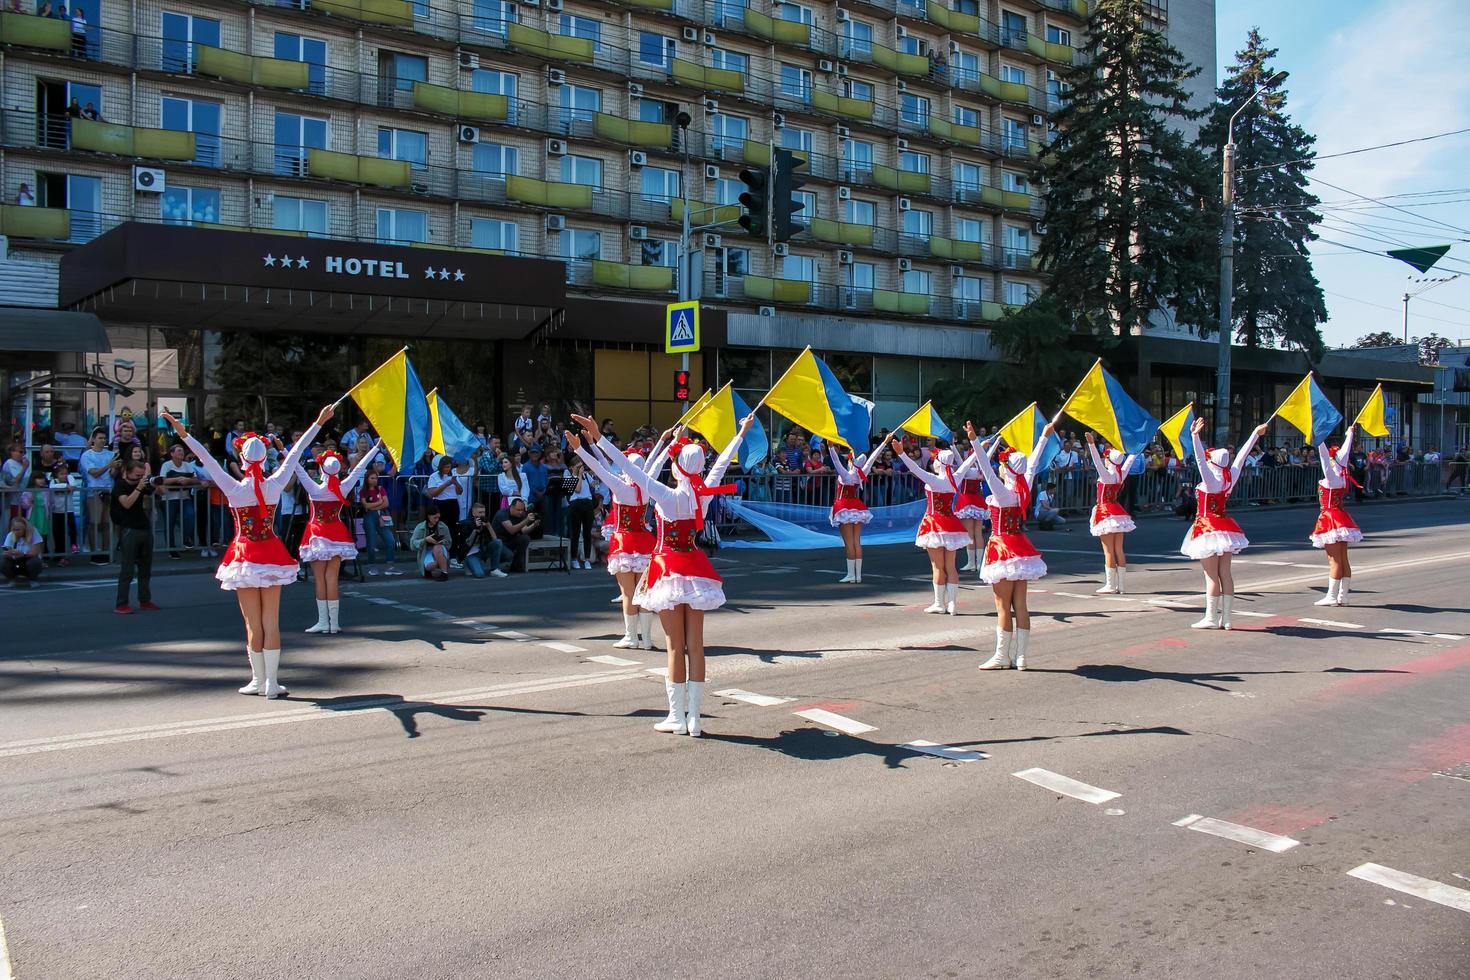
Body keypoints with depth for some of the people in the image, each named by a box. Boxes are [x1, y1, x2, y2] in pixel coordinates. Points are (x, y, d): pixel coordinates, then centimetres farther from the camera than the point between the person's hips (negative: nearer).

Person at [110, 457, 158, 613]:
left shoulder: (142, 483, 10)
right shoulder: (120, 486, -7)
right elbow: (126, 503, -22)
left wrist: (155, 485, -2)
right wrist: (139, 488, -26)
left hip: (145, 528, 6)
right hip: (129, 530, -6)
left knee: (145, 569, 11)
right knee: (127, 570, -7)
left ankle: (145, 600, 19)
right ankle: (121, 605, -4)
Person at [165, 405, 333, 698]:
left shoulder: (234, 489, -11)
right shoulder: (275, 485, -6)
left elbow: (206, 459, -8)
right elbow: (296, 453, 0)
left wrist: (183, 434, -2)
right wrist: (319, 423, 7)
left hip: (245, 557, -1)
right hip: (270, 556, 2)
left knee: (253, 624, 6)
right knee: (271, 623, 5)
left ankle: (259, 680, 13)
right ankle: (272, 682, 6)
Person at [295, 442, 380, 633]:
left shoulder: (314, 489, -14)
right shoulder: (343, 488, -6)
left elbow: (299, 469, -11)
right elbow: (359, 469, 1)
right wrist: (376, 447, 9)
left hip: (318, 537, -3)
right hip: (337, 536, 3)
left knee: (320, 580, 2)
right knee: (332, 579, 3)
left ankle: (323, 622, 2)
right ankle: (334, 623, 3)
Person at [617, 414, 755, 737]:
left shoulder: (669, 496, -17)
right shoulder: (705, 494, -3)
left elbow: (630, 469, -20)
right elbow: (722, 462, 12)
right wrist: (741, 433, 27)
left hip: (669, 570, -4)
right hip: (695, 570, 5)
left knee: (675, 647, 1)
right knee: (695, 645, 6)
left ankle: (677, 718, 8)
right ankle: (694, 718, 10)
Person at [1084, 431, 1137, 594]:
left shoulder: (1107, 475, -14)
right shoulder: (1121, 474, 4)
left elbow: (1098, 462, -29)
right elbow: (1130, 460, 18)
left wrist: (1092, 444, -37)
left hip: (1106, 513, -7)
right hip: (1117, 513, 7)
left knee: (1108, 552, -5)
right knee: (1119, 550, 8)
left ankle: (1110, 586, -4)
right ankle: (1120, 586, 10)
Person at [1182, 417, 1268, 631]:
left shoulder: (1210, 480, -14)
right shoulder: (1230, 478, 3)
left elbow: (1200, 460, -27)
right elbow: (1241, 457, 12)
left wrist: (1194, 436, -37)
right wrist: (1256, 433, 23)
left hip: (1209, 529, -7)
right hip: (1225, 527, 7)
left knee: (1211, 576, -6)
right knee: (1225, 574, 6)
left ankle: (1211, 619, -4)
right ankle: (1225, 619, 8)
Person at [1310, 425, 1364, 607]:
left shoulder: (1331, 476, -12)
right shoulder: (1341, 474, 8)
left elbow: (1324, 454, -19)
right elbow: (1345, 452, 19)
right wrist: (1350, 433, 31)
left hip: (1331, 520, -8)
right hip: (1341, 519, 8)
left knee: (1334, 560, -8)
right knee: (1343, 560, 8)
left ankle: (1332, 596, -7)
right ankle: (1343, 596, 11)